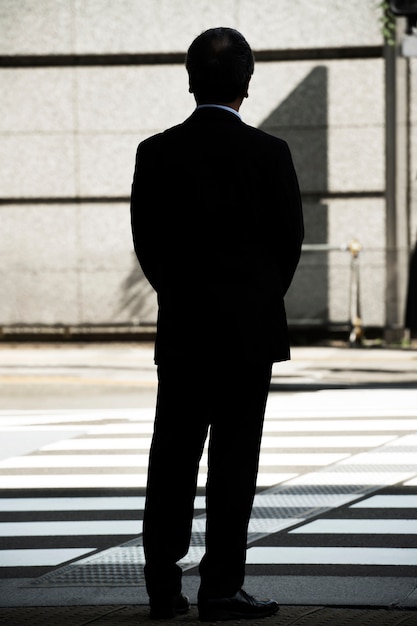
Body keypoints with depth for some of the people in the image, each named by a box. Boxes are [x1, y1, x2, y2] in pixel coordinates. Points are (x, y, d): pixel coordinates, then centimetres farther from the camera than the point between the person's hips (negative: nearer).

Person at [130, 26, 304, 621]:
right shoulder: (269, 153, -9)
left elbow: (146, 240, 2)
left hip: (180, 328, 3)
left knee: (172, 459, 10)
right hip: (249, 328, -3)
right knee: (234, 460, 1)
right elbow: (290, 240, -2)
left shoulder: (156, 153, -2)